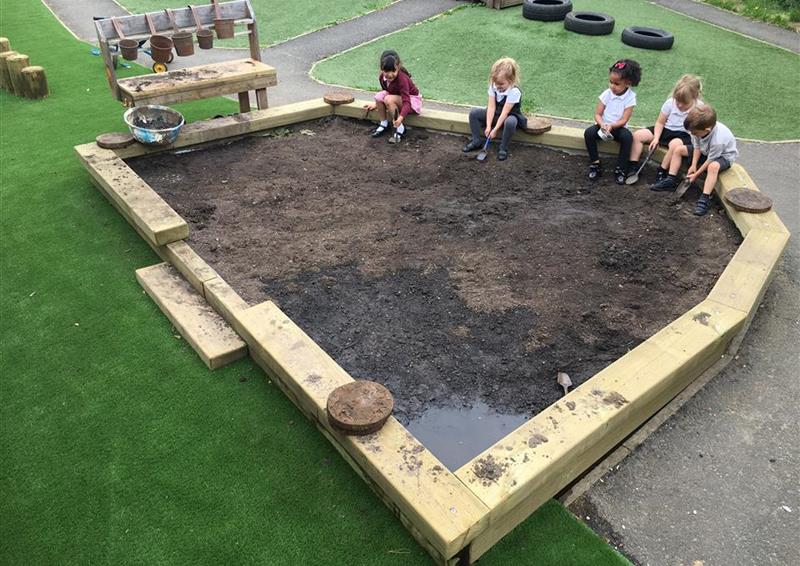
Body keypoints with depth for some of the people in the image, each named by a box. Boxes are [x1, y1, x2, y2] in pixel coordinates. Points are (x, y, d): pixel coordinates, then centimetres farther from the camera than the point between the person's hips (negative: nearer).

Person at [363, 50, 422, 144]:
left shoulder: (402, 79, -31)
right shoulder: (382, 77, -10)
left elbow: (406, 102, -39)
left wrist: (401, 117, -53)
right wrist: (377, 104, 8)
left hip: (412, 100, -7)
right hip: (398, 98, 7)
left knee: (389, 100, -31)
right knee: (380, 95, -18)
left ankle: (400, 128, -18)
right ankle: (384, 124, -3)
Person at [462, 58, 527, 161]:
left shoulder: (514, 92, -28)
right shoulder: (493, 86, -12)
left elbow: (505, 112, -29)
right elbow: (491, 107, -15)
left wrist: (495, 130, -29)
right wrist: (488, 126, -22)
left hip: (510, 116, -6)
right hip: (496, 114, 6)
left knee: (510, 122, -42)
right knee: (473, 113, -11)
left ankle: (503, 148, -22)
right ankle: (477, 141, -3)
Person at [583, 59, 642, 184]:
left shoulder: (630, 98, -12)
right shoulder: (606, 94, -7)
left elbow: (623, 120, -15)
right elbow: (597, 114, -8)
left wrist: (611, 126, -34)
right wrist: (602, 124, -29)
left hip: (618, 127, -2)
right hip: (603, 125, 2)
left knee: (627, 136, -33)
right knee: (588, 133, -27)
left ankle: (620, 169, -20)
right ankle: (595, 164, -16)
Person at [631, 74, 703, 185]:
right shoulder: (670, 102, -7)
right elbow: (660, 122, 0)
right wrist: (656, 138, -12)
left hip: (683, 134, -4)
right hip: (666, 130, 4)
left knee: (675, 144, -40)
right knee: (637, 135, -11)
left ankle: (661, 172, -21)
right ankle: (633, 167, -9)